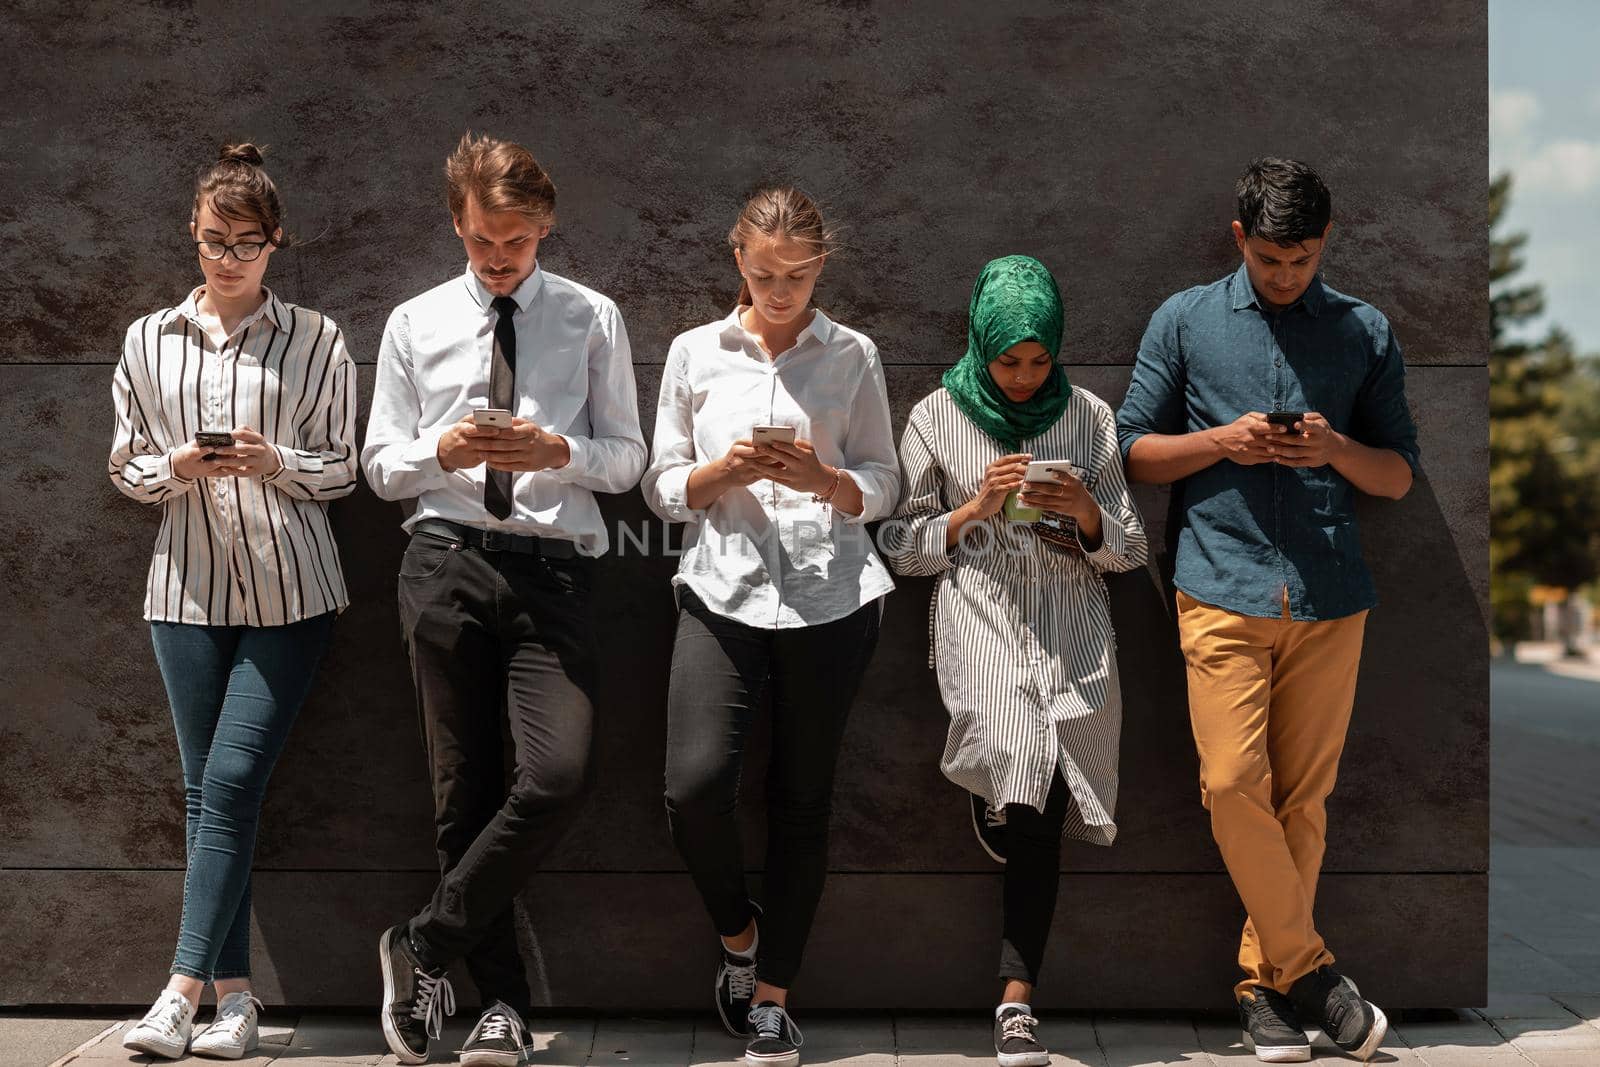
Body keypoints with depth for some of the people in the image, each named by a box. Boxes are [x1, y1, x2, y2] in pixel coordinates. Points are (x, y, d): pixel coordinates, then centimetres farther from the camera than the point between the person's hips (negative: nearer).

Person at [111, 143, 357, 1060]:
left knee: (232, 780, -10)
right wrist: (179, 466, -9)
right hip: (189, 588, 3)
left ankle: (185, 989, -7)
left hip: (290, 589, -3)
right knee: (206, 789, 3)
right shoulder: (149, 341, 9)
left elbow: (342, 470, 3)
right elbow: (125, 467, 12)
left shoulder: (314, 339, 1)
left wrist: (275, 462, -17)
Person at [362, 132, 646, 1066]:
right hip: (448, 560, 1)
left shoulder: (593, 320, 8)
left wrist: (557, 451, -14)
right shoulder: (415, 323, 11)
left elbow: (628, 459, 6)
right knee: (466, 787, 4)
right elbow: (381, 465, 10)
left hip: (552, 567, -1)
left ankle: (427, 945, -2)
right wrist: (445, 451, -11)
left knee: (561, 774, -18)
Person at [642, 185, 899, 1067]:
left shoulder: (854, 358, 7)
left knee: (802, 802, 4)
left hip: (830, 597, 0)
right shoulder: (695, 354, 8)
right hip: (723, 592, 0)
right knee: (694, 788, -15)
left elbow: (882, 487, 8)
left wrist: (821, 478, -12)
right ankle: (737, 931, 15)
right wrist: (726, 470, -11)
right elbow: (664, 489, 9)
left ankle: (772, 993, 17)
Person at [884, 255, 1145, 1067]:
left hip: (1073, 631, 2)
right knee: (1031, 800, -25)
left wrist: (1086, 512, -11)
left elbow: (1127, 549, 9)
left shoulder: (1089, 417, 8)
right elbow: (904, 548, 7)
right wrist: (976, 507, -8)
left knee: (1040, 812, -6)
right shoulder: (936, 418, 5)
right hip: (982, 621, -2)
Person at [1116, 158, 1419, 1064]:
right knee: (1233, 783, -13)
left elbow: (1400, 476, 12)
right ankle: (1308, 969, 1)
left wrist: (1338, 450, -9)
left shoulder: (1366, 333, 11)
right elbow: (1135, 451, 9)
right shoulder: (1185, 322, 8)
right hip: (1223, 589, -1)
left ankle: (1267, 981, 14)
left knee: (1302, 795, 3)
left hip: (1331, 598, 1)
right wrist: (1224, 443, -9)